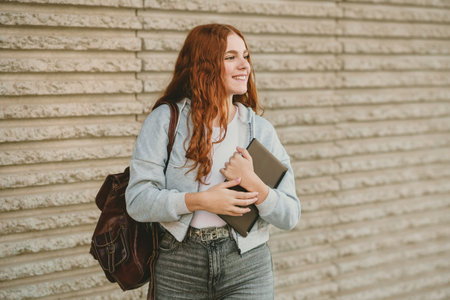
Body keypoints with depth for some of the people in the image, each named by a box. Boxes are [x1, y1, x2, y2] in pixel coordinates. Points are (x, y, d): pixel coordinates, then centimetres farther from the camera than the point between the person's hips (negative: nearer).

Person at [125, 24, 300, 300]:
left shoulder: (260, 129, 6)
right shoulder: (165, 119, 0)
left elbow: (290, 217, 3)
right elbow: (138, 201, -7)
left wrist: (252, 183, -13)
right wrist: (199, 201, -17)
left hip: (247, 268, 1)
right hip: (179, 268, -1)